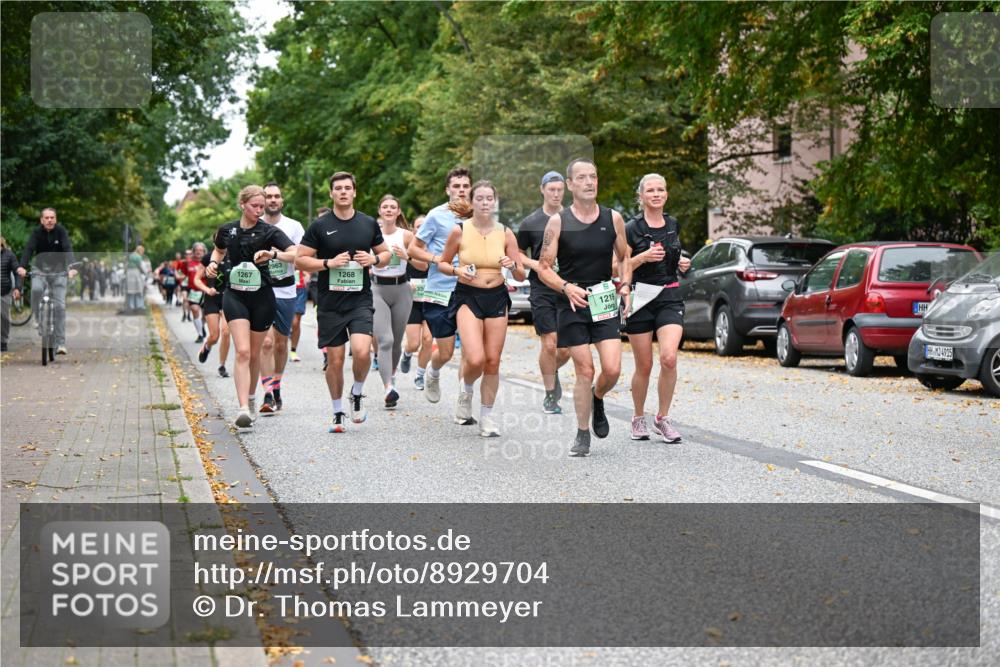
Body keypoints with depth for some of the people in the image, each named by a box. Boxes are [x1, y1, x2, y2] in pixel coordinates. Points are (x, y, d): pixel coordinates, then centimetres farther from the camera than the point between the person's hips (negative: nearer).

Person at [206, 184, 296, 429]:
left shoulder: (269, 232, -5)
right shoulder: (227, 230, 4)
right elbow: (219, 251, 26)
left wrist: (273, 254, -34)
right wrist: (213, 263, 5)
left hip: (262, 297, 0)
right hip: (235, 296, 0)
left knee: (254, 354, 11)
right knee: (242, 352, -15)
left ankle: (250, 399, 34)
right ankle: (244, 408, -22)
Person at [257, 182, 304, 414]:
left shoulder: (293, 226, 1)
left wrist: (275, 253, -26)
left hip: (286, 290, 1)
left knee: (281, 343, 10)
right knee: (266, 342, -13)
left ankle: (276, 388, 28)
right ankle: (268, 395, -14)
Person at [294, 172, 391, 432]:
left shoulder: (369, 223, 7)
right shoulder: (320, 226, 0)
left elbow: (385, 253, 18)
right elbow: (300, 260, 0)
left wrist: (375, 259, -5)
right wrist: (328, 263, -14)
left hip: (361, 301, 0)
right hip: (330, 304, 0)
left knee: (362, 351, -20)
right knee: (334, 360, 4)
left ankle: (357, 394, 9)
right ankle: (338, 413, 20)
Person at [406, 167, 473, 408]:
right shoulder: (437, 215, -3)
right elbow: (413, 249, 2)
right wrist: (437, 259, -14)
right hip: (440, 291, -3)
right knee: (445, 353, 2)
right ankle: (433, 375, 37)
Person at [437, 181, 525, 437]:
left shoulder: (505, 233, 0)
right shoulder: (459, 231, -5)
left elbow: (521, 276, 3)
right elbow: (442, 264, 7)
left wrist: (513, 266, -18)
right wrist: (457, 270, -13)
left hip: (497, 297, 3)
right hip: (468, 297, -3)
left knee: (493, 361, 2)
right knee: (475, 359, -18)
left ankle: (486, 416, 17)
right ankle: (466, 390, 16)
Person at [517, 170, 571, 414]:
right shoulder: (530, 222, 3)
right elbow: (518, 254, 11)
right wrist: (534, 264, -7)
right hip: (542, 290, -2)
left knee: (566, 348, 0)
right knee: (549, 345, -7)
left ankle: (553, 371, 33)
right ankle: (550, 396, 9)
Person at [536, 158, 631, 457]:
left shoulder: (613, 218, 3)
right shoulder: (558, 222, -4)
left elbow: (624, 257, 16)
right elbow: (544, 268, -2)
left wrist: (625, 285, -2)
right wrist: (567, 287, -19)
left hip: (605, 303, 2)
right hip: (572, 305, -2)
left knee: (612, 369, -10)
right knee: (584, 372, -2)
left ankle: (597, 399, 26)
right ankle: (582, 435, 15)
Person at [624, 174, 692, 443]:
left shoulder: (673, 225, 10)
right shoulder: (632, 228, -5)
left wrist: (681, 263, 8)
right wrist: (643, 257, -20)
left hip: (670, 298, 3)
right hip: (641, 298, -3)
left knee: (669, 358, -17)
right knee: (644, 366, 2)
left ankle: (662, 418, -2)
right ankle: (638, 419, 23)